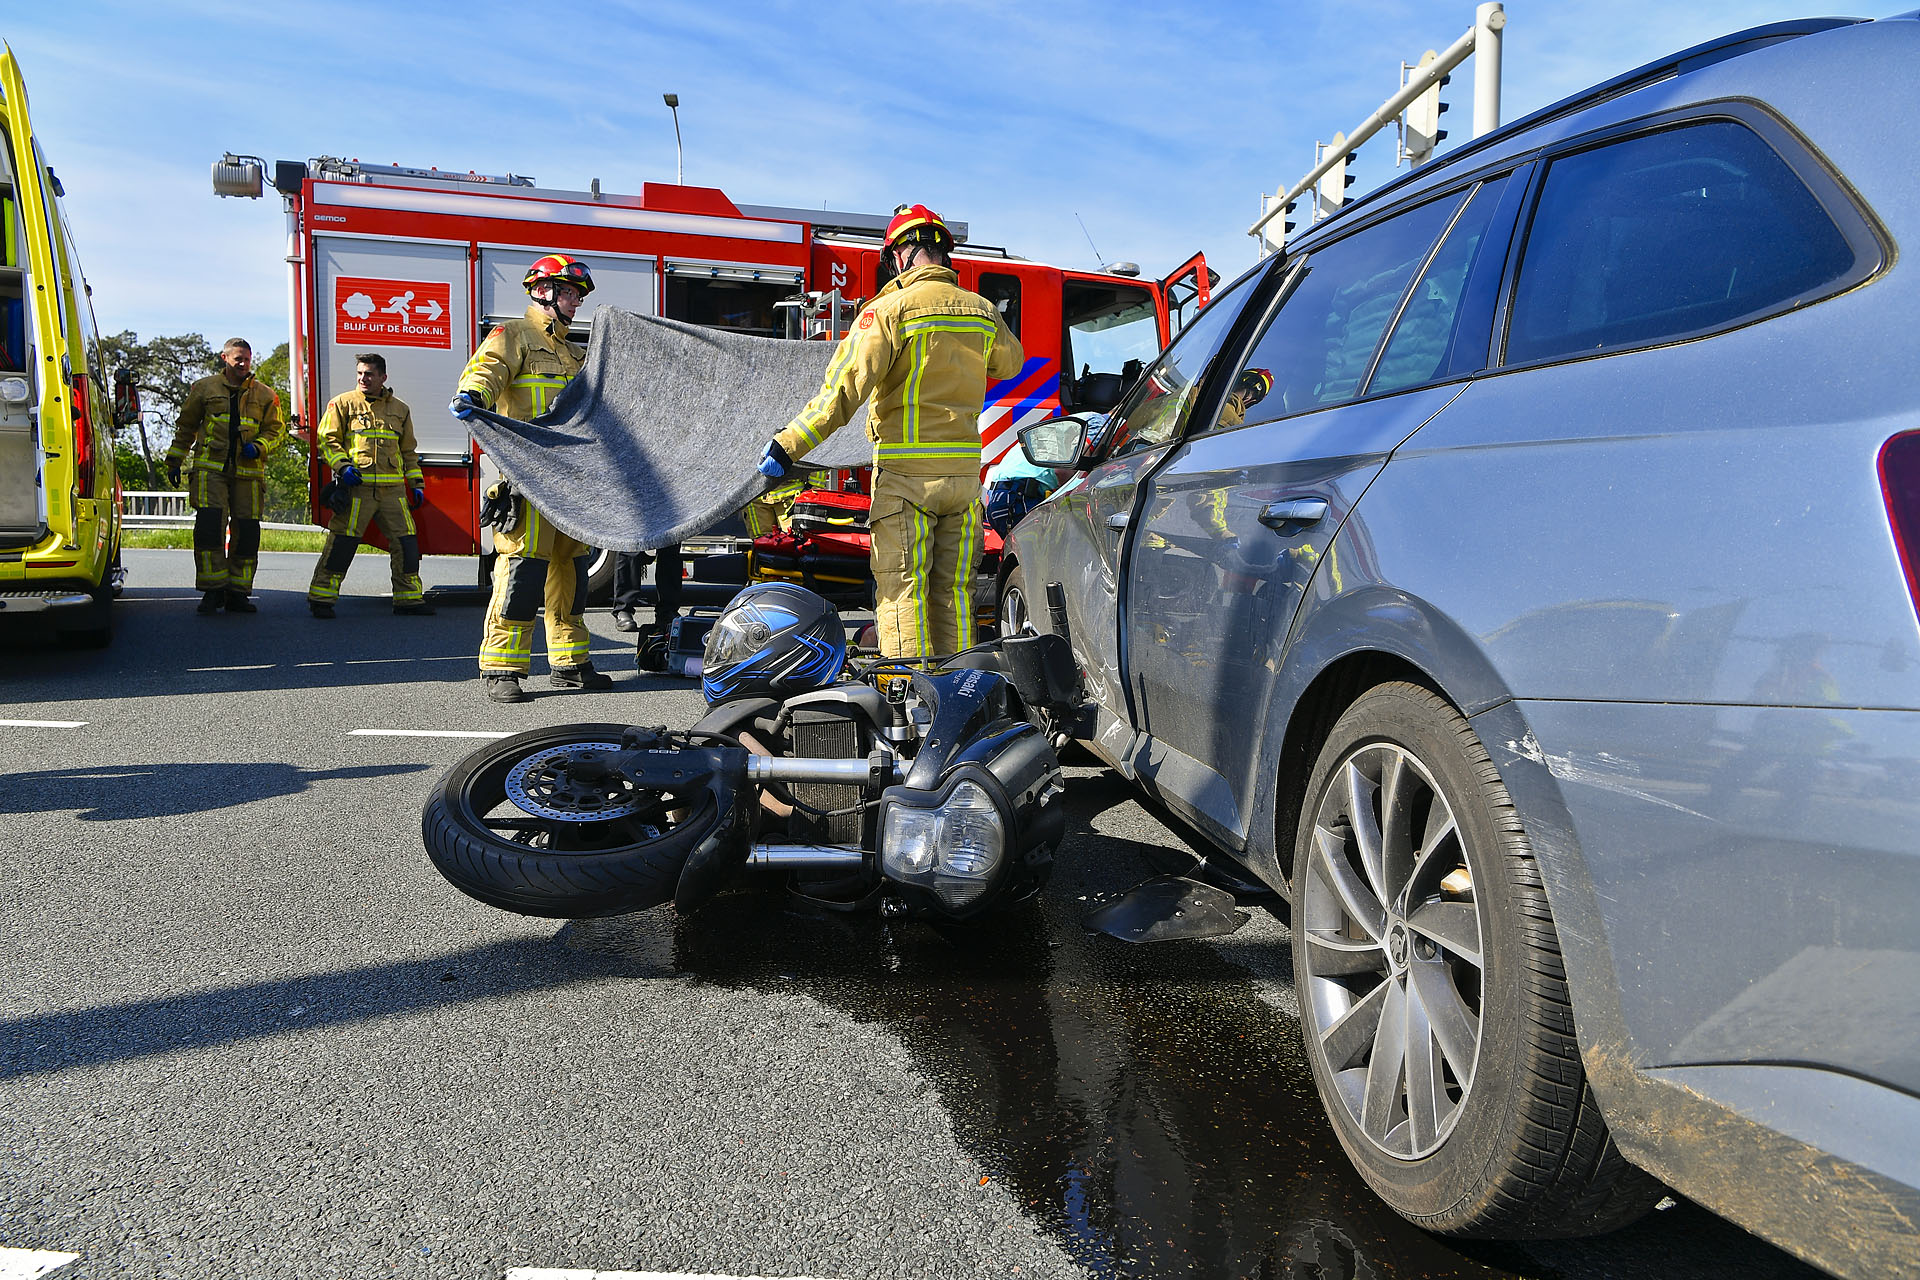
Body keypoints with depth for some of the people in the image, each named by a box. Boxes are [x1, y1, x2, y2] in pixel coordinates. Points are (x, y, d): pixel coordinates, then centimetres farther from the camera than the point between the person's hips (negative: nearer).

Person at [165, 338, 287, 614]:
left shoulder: (264, 395, 12)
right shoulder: (204, 388, 11)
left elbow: (276, 429, 13)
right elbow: (185, 427, 18)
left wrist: (258, 446, -7)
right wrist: (174, 461, 18)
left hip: (248, 472, 1)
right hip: (210, 469, -1)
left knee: (246, 532, 0)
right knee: (209, 525, -13)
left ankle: (237, 593, 9)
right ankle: (213, 591, -7)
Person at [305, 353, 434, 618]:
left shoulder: (400, 409, 18)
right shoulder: (343, 403, 6)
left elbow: (408, 451, 23)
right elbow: (327, 439, 3)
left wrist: (417, 483, 16)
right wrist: (342, 466, -12)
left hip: (393, 489, 4)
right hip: (356, 487, -4)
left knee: (406, 542, 2)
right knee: (343, 542, -6)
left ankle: (408, 598, 13)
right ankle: (321, 598, 2)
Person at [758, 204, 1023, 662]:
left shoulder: (891, 309, -9)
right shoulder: (982, 311, 8)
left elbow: (845, 388, -17)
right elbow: (1011, 362, 29)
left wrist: (788, 445, -14)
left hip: (905, 471, -5)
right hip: (965, 471, 5)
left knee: (902, 590, 0)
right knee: (953, 591, 13)